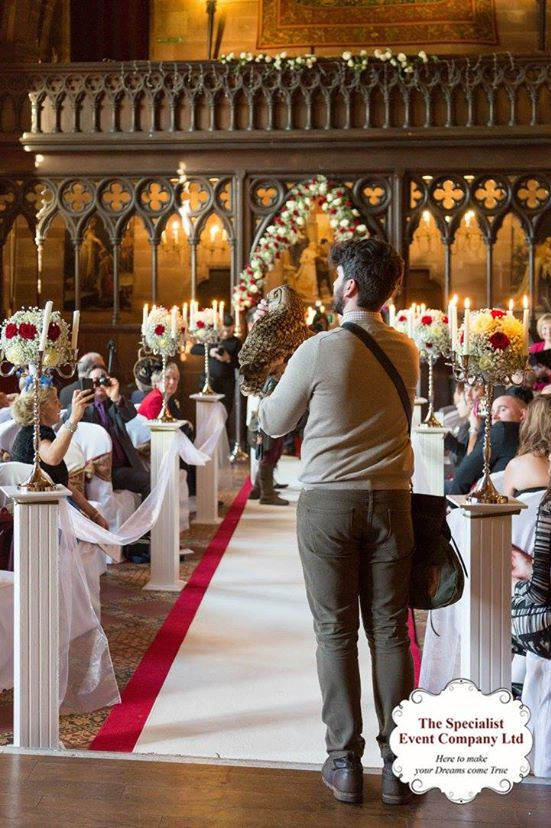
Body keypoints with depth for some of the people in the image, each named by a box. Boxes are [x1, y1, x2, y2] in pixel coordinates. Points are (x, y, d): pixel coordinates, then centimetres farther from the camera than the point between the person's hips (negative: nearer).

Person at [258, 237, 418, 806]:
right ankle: (397, 767, 11)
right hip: (390, 502, 3)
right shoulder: (407, 353, 4)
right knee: (390, 632, 7)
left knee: (336, 632, 5)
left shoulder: (318, 351, -10)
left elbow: (274, 423, 1)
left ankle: (345, 763, 9)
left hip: (328, 503, -3)